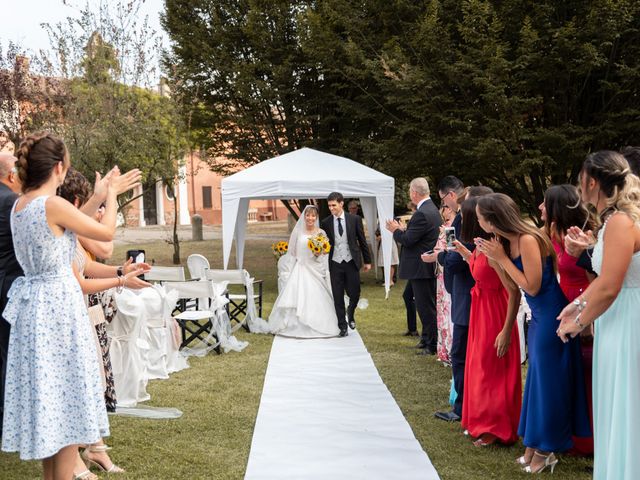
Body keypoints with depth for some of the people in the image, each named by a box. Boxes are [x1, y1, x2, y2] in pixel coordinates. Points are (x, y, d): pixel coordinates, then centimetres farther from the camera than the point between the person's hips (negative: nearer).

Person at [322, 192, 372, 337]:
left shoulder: (355, 219, -1)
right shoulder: (326, 222, 1)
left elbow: (362, 241, 4)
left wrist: (367, 261, 6)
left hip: (351, 262, -1)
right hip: (335, 264, 1)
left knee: (354, 294, 0)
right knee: (338, 297, 3)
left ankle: (350, 313, 32)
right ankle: (342, 326, 15)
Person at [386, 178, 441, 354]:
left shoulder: (422, 214, -22)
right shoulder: (432, 209, 11)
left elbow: (408, 240, -21)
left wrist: (395, 230, -4)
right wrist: (401, 230, 10)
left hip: (421, 268, -10)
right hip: (428, 266, 10)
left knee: (426, 306, -3)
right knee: (426, 305, 19)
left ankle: (431, 344, 4)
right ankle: (427, 339, 29)